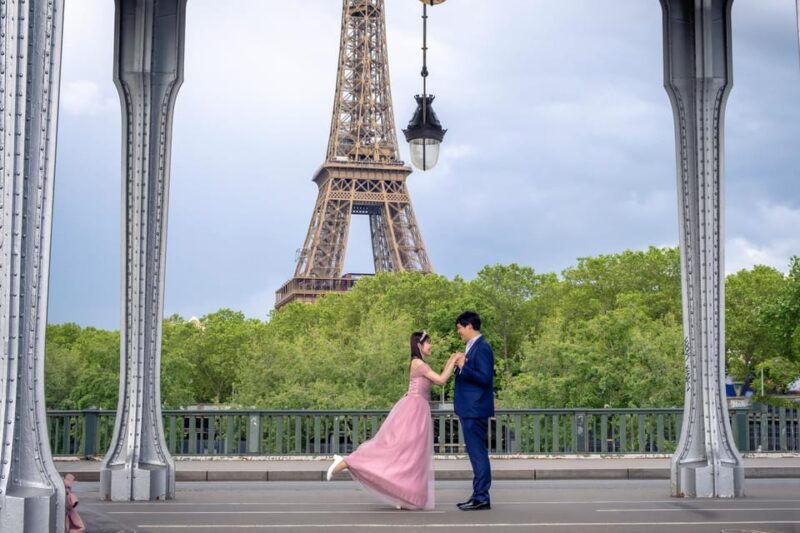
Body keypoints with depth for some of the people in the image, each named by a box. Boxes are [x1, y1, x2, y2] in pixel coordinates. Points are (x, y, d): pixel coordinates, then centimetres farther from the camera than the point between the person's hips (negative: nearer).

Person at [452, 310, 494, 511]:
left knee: (478, 453, -6)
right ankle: (479, 495, 18)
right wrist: (461, 366, 4)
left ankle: (481, 498, -3)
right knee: (476, 453, 12)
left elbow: (485, 377, -21)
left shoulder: (482, 348, -15)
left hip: (475, 410, -10)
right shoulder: (473, 346, 15)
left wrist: (463, 367, -24)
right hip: (470, 409, 10)